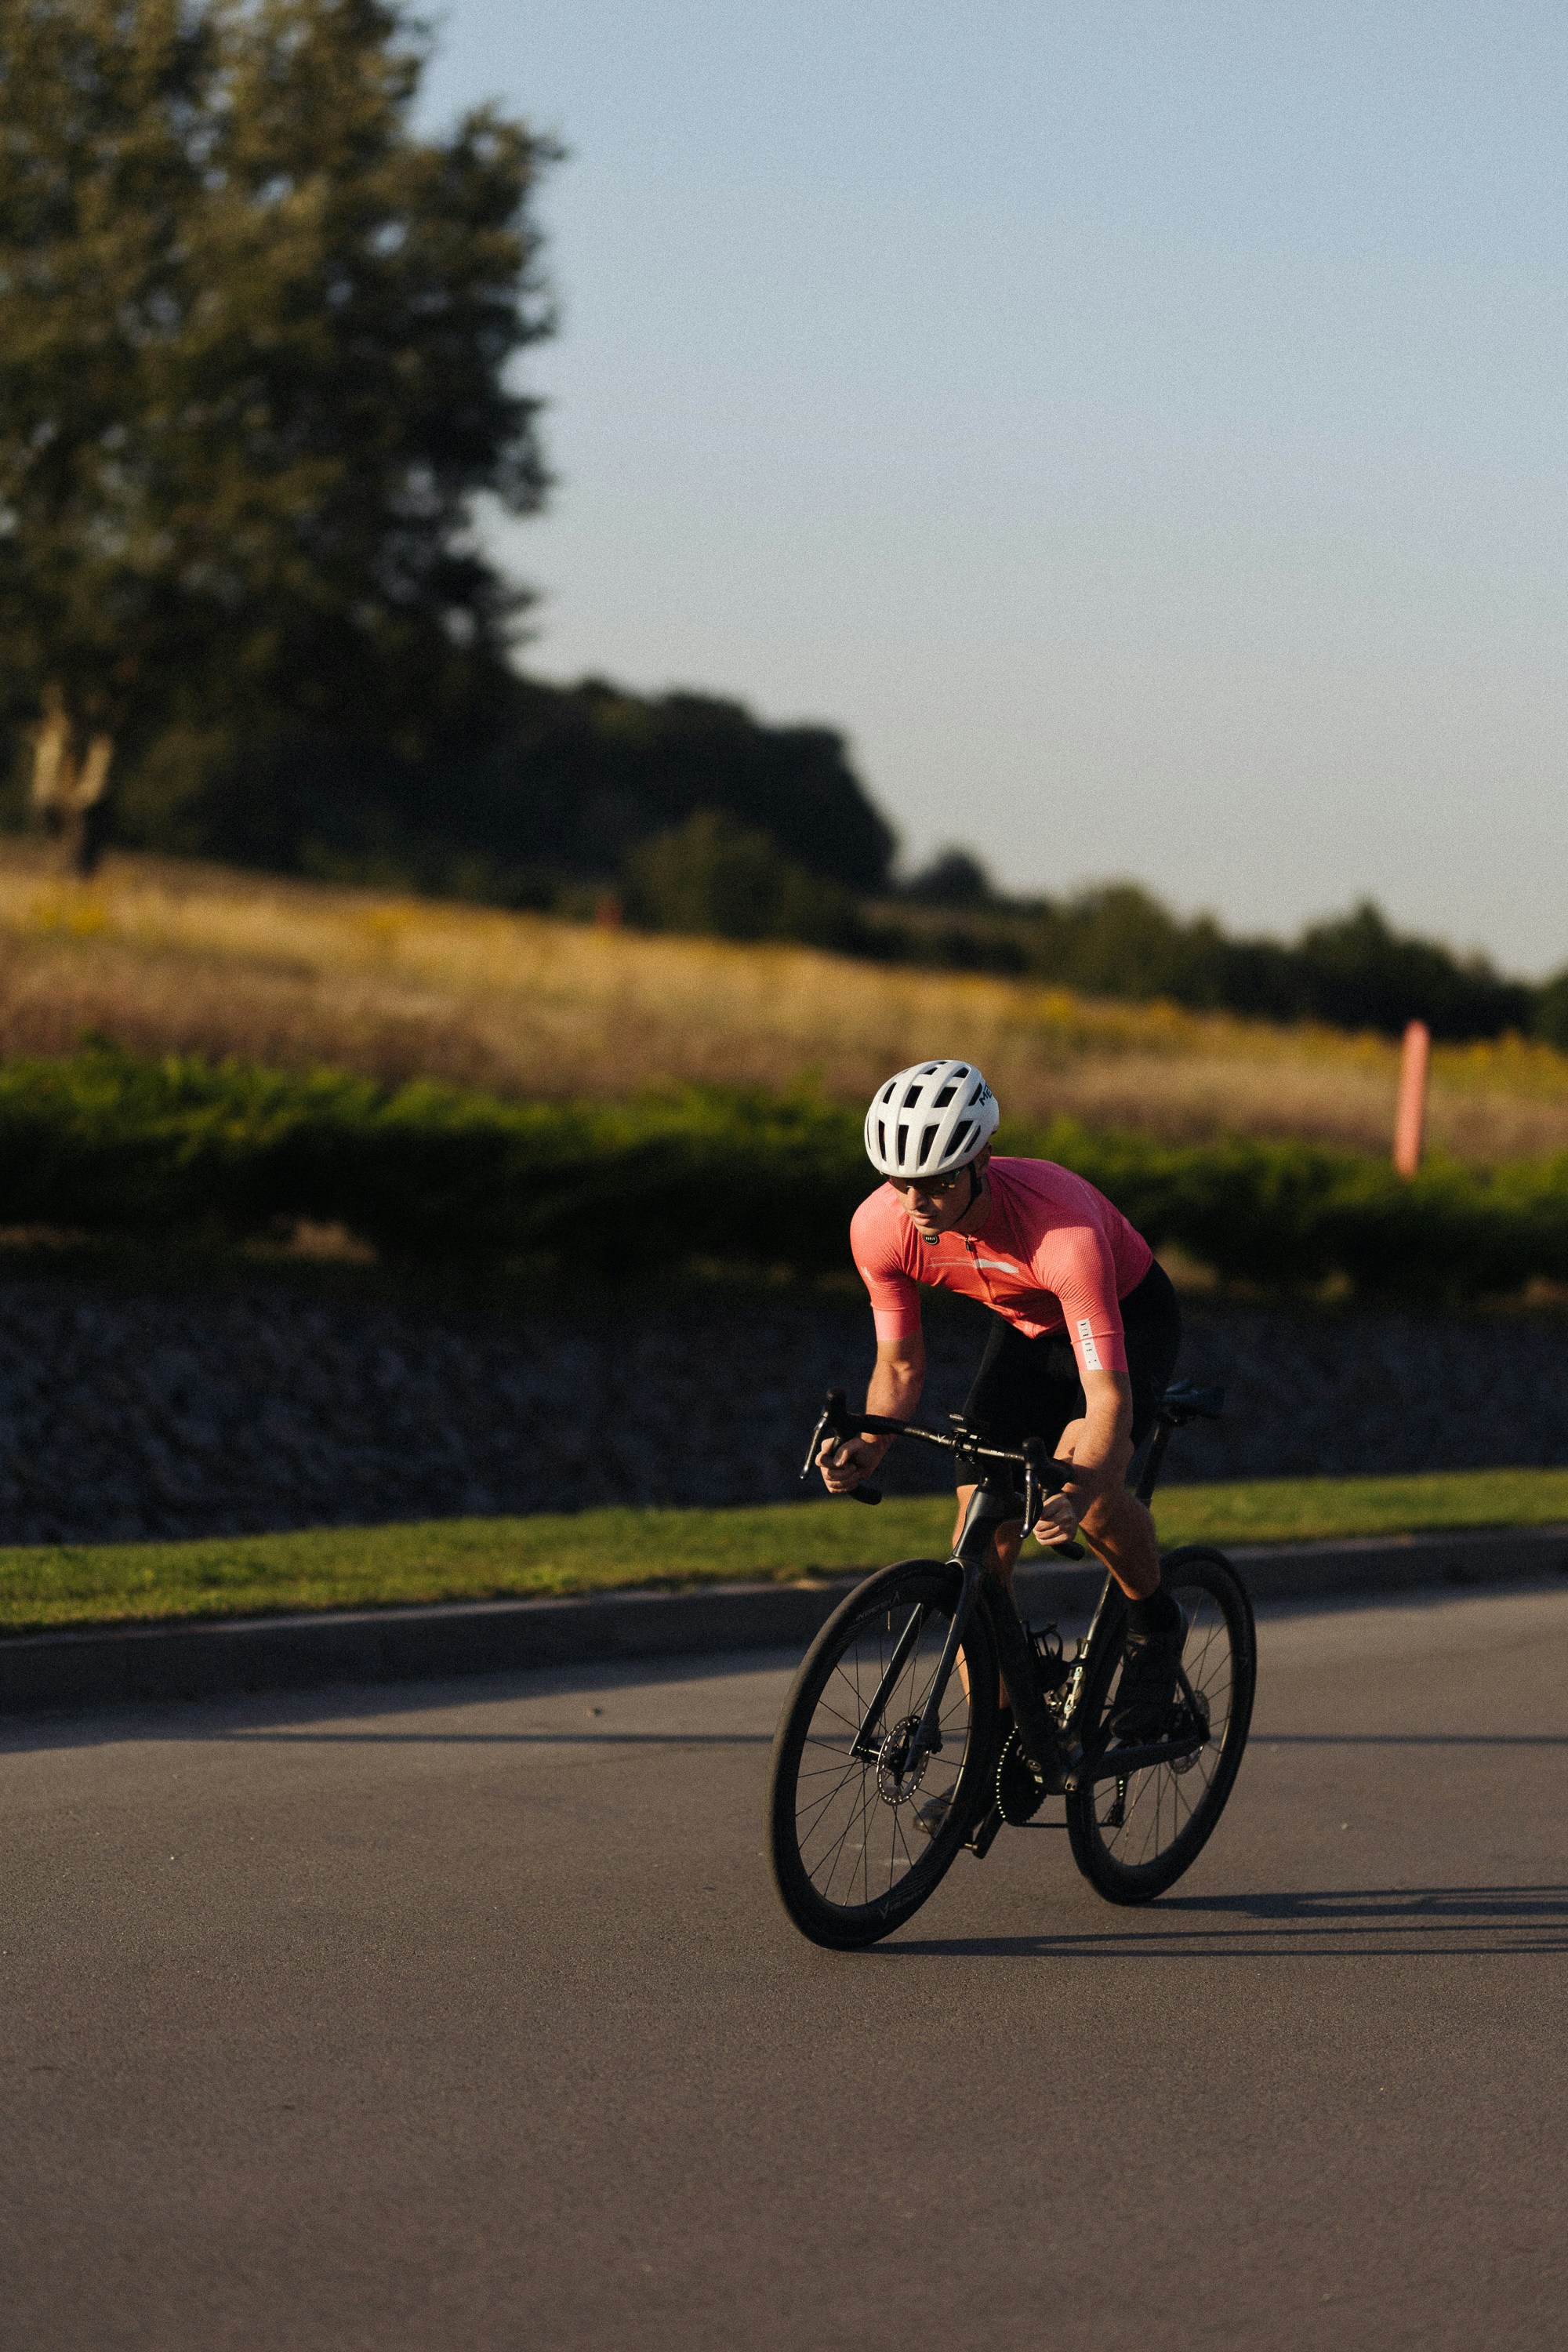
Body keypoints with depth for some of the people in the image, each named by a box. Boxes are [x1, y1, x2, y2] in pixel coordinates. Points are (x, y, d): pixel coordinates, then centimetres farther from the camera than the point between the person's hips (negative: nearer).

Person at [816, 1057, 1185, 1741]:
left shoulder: (1061, 1228, -41)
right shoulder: (880, 1228, -26)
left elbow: (1108, 1398, -42)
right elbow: (900, 1363, -11)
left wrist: (1076, 1497, -60)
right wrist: (868, 1444, -31)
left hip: (1127, 1318, -5)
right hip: (1025, 1328, 5)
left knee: (1087, 1475, -32)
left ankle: (1153, 1626, -2)